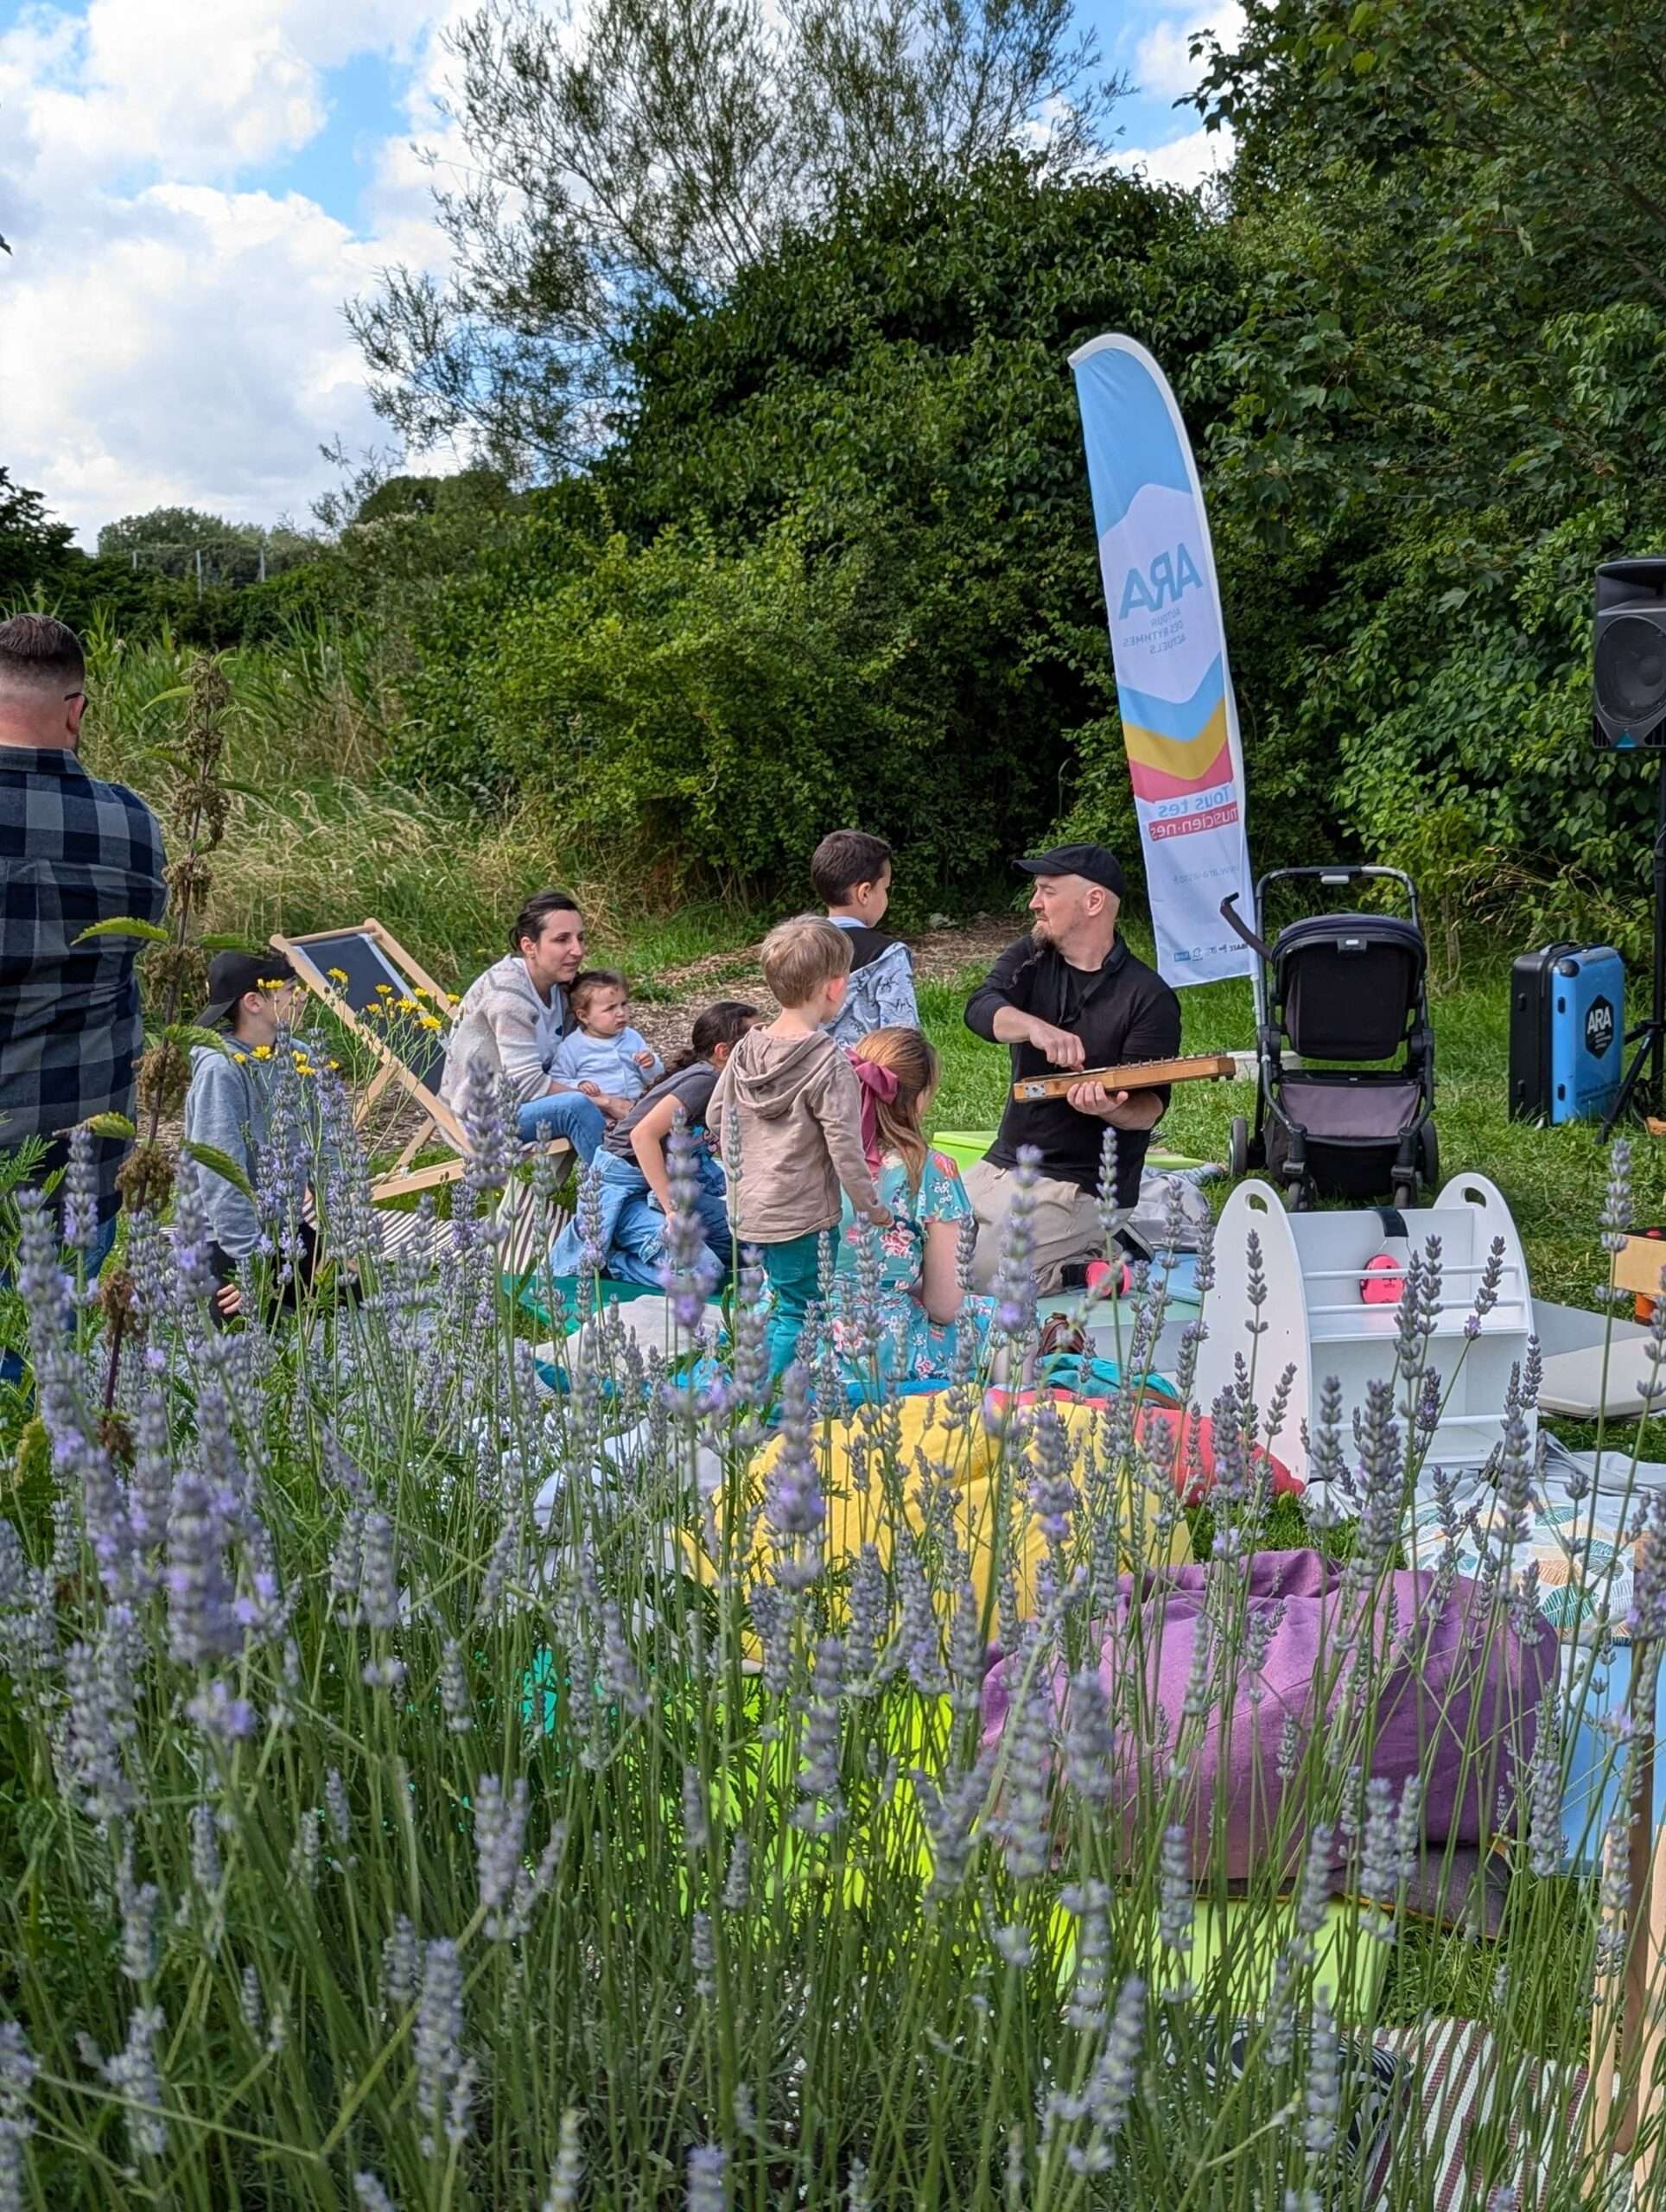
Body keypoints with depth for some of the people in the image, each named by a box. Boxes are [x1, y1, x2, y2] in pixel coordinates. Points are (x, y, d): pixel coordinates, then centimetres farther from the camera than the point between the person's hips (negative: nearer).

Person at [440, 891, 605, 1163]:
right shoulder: (508, 992, -21)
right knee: (577, 1107, -31)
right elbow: (527, 1084, -26)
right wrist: (598, 1100, -26)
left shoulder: (558, 986, 5)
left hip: (516, 1103, 9)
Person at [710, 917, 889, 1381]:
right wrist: (871, 1207, -4)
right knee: (798, 1312, 4)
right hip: (801, 1218, -7)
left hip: (746, 1208, 7)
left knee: (781, 1297, 25)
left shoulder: (745, 1051, 2)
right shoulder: (829, 1064, -18)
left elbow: (717, 1117, 12)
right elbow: (844, 1147, -17)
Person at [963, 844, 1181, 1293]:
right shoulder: (1030, 959, 5)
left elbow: (1150, 1107, -13)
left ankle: (1096, 1264, -1)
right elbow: (980, 1009, -15)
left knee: (981, 1275, -24)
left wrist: (1110, 1108, -37)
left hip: (1083, 1185, -7)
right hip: (1000, 1165, 7)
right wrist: (1036, 1028, -37)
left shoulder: (1150, 998, -9)